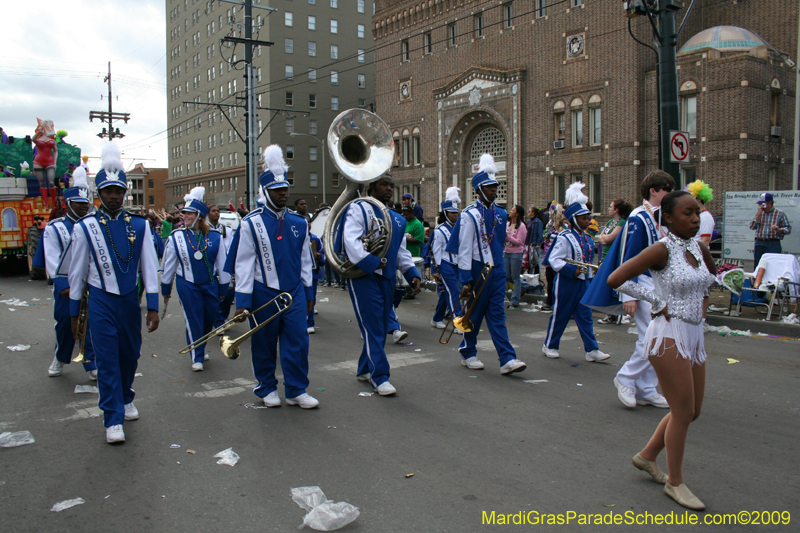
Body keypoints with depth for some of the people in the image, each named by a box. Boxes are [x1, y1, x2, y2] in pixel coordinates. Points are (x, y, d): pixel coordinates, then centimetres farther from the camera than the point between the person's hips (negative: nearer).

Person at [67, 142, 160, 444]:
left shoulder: (139, 225, -2)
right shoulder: (85, 227, -5)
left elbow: (149, 267, -1)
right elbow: (77, 272, 2)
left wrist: (153, 307, -4)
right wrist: (74, 312, 6)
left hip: (130, 300, 3)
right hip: (101, 302, -2)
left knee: (130, 355, 16)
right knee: (107, 360, -1)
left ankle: (125, 399, 40)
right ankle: (113, 419, 8)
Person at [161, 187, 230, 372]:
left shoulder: (215, 237, -5)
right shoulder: (176, 237, -5)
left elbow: (222, 264, 3)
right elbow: (168, 265, 4)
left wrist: (223, 288, 6)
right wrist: (165, 289, 10)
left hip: (210, 284, 2)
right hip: (187, 285, -2)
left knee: (211, 318, 11)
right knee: (193, 320, 0)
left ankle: (200, 347, 38)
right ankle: (197, 358, 14)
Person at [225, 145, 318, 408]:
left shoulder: (299, 223, 5)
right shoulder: (251, 223, -7)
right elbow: (244, 263, -8)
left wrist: (308, 293, 12)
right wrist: (242, 301, -10)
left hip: (294, 292, 3)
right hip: (264, 294, -3)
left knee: (298, 341, 1)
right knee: (264, 345, 10)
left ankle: (296, 391, 14)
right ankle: (267, 388, 28)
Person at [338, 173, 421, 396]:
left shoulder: (397, 219, 18)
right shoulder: (359, 209, -4)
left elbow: (402, 251, 20)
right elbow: (350, 240, -17)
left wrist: (412, 273, 5)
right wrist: (371, 262, -24)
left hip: (387, 278, 7)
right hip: (364, 277, -7)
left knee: (382, 327, 12)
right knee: (373, 327, -7)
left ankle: (364, 369, 27)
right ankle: (379, 377, -1)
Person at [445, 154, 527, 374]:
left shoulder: (500, 213, 8)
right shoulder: (469, 215, -12)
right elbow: (464, 249, -14)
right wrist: (466, 280, -17)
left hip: (497, 270, 6)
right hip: (478, 270, -5)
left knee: (497, 314, 3)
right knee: (475, 313, 7)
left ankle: (507, 359, -1)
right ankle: (468, 353, 25)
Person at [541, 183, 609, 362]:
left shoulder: (588, 239, 11)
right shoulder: (565, 238, -13)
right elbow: (554, 259, -17)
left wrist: (590, 278, 16)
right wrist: (572, 270, -24)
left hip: (583, 282, 7)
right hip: (566, 283, -7)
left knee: (585, 316, 5)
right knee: (560, 315, 4)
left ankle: (592, 350, 6)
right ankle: (549, 346, 19)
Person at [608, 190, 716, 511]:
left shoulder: (699, 248, 8)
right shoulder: (662, 250, -14)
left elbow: (712, 275, 31)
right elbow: (615, 280, -20)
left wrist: (703, 300, 13)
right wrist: (657, 300, -14)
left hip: (694, 336, 8)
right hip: (669, 336, -8)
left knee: (692, 411, 14)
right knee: (683, 412, -3)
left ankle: (647, 456, 31)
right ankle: (675, 482, 14)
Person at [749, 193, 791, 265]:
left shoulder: (780, 214, 4)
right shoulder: (759, 213, 15)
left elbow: (788, 229, 0)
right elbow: (752, 227, 1)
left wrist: (779, 229, -21)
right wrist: (759, 214, -5)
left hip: (773, 244, -4)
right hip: (759, 243, 4)